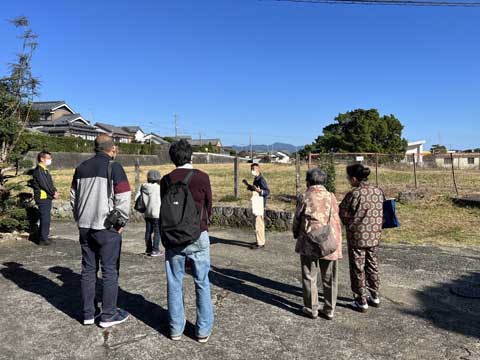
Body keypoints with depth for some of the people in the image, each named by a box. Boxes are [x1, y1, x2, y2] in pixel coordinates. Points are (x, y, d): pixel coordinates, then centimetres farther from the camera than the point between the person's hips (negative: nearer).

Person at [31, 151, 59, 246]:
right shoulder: (39, 170, -13)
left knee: (46, 218, 14)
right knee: (45, 218, -7)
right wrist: (53, 193, -12)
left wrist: (54, 191, 3)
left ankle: (44, 237, 23)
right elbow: (43, 184, -19)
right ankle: (43, 239, -1)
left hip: (47, 197, 10)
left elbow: (50, 182, 19)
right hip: (42, 198, -10)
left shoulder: (45, 169, 18)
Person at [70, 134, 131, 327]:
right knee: (110, 271, 4)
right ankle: (108, 315, 12)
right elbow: (123, 199, -15)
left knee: (88, 270, 14)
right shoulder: (114, 167, -10)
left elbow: (73, 197, 15)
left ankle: (88, 314, 22)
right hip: (107, 227, -6)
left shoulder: (81, 168, 10)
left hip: (85, 227, 6)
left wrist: (80, 220, 19)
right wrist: (121, 222, -3)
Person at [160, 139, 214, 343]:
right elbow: (208, 207, 3)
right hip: (197, 236, -2)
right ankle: (203, 330, 16)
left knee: (174, 283, 13)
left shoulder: (166, 180, 0)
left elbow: (163, 208, 7)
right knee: (202, 283, 9)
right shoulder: (202, 178, -8)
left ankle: (176, 328, 22)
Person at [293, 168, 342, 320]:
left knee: (309, 278, 10)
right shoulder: (331, 197, 2)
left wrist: (296, 235, 18)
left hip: (309, 244, -3)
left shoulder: (305, 198, -6)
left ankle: (311, 309, 17)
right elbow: (336, 220, 6)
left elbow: (297, 220, 0)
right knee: (329, 279, 14)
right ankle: (329, 310, 21)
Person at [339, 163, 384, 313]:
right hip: (375, 236, 6)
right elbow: (382, 213, 5)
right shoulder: (379, 191, -2)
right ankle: (374, 296, 33)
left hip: (357, 237, -6)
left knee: (358, 269, 8)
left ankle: (361, 301, 17)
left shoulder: (354, 194, -19)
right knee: (372, 266, 21)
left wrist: (350, 225, 10)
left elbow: (343, 214, -10)